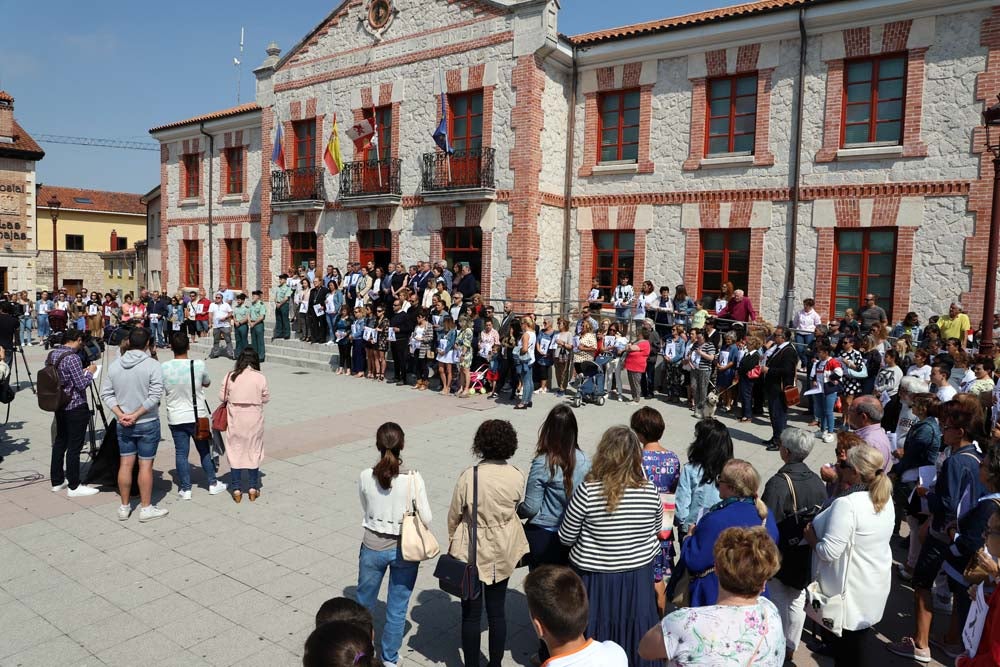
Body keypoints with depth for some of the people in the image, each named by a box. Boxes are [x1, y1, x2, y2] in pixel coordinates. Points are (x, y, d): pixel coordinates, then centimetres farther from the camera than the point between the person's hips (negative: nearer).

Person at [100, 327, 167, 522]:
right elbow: (155, 396, -20)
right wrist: (136, 415, -13)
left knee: (126, 463, 12)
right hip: (148, 423, -4)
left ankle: (124, 507, 22)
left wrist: (120, 414, -5)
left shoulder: (114, 365, 2)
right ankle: (146, 508, 11)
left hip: (123, 424, 4)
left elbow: (106, 393, 1)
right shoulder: (152, 365, -14)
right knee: (145, 465, 3)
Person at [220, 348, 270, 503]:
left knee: (235, 451, 10)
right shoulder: (260, 377, -9)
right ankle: (253, 488, 17)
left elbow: (222, 397, -2)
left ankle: (236, 489, 13)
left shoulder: (231, 376, -7)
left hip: (235, 419, 0)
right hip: (254, 420, 0)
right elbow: (266, 398, -2)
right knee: (253, 451, 12)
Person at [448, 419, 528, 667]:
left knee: (471, 614, 13)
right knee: (497, 611, 18)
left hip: (472, 553, -3)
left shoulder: (469, 476, -21)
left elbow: (454, 514, -9)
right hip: (503, 554, 3)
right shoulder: (517, 477, -13)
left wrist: (452, 542, 9)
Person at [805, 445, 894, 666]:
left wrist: (810, 536, -10)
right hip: (875, 586, 8)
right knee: (859, 645, 22)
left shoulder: (847, 504, -29)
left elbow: (829, 551, -28)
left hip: (851, 591, -7)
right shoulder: (885, 497, -2)